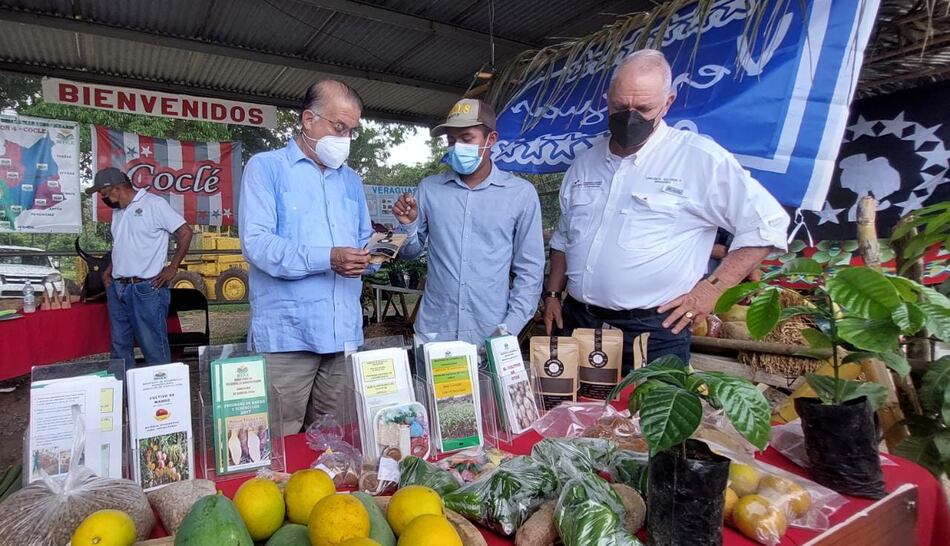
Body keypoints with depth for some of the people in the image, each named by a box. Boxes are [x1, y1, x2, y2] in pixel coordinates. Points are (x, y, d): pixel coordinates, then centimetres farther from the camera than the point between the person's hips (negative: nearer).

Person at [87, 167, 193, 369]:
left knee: (154, 347, -4)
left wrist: (172, 268, -11)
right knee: (119, 347, 13)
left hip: (146, 289, -8)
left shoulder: (154, 204, -7)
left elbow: (185, 232, -10)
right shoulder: (117, 211, 16)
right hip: (117, 288, 8)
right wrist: (109, 270, 12)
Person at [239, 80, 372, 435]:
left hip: (344, 334, 5)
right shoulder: (266, 168, 1)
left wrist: (371, 254, -2)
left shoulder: (351, 180, 19)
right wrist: (327, 259, -22)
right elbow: (256, 243, -12)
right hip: (287, 335, -5)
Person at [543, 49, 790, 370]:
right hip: (576, 321, 5)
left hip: (652, 332, -5)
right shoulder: (585, 163, 11)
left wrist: (712, 287, -9)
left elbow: (768, 223, -4)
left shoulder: (700, 158, -7)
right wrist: (553, 294, 13)